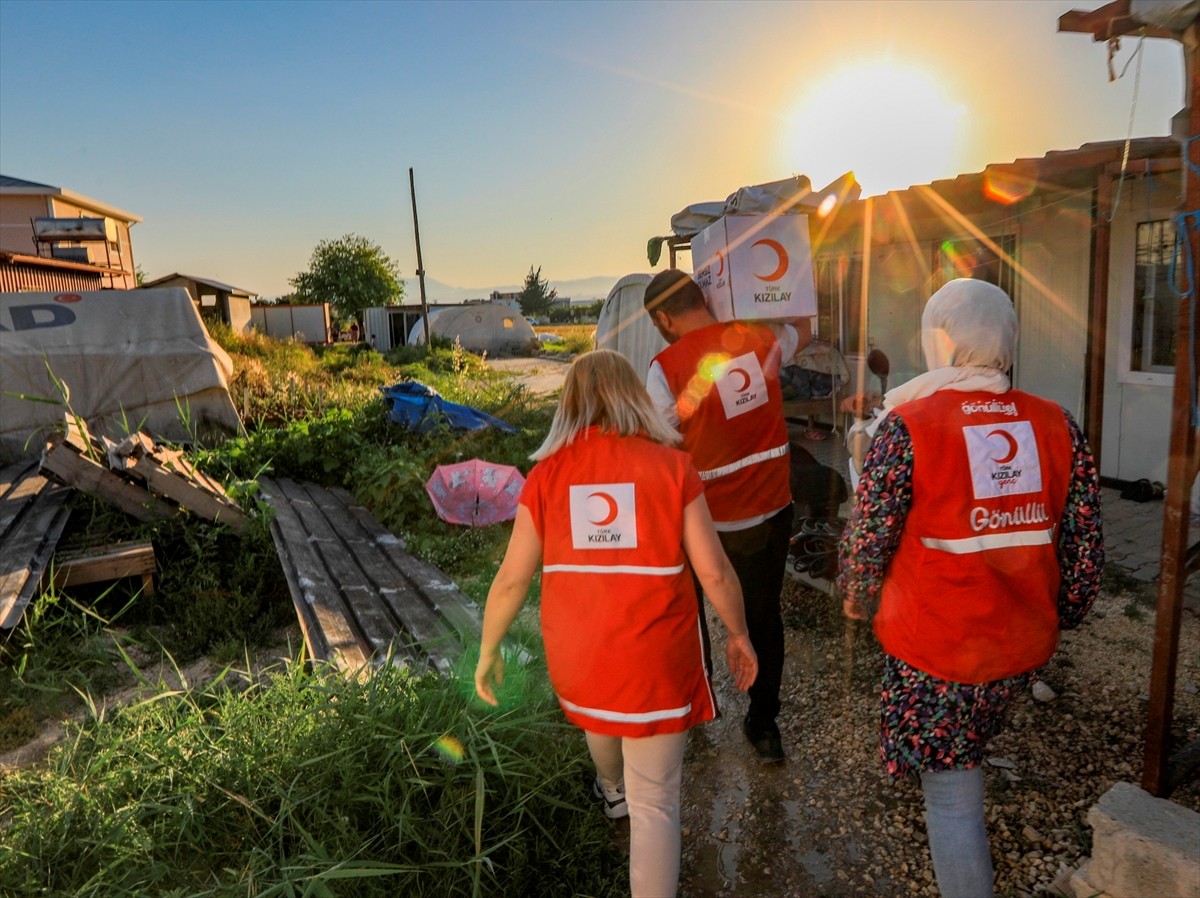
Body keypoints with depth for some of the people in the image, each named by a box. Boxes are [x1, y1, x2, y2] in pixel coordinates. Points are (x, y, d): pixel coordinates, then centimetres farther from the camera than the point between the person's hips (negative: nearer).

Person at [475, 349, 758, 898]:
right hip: (656, 660, -3)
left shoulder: (547, 473, -7)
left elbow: (512, 578, -4)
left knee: (598, 716, 36)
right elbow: (714, 571, -9)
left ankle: (613, 790, 67)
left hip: (576, 657, 3)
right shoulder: (671, 466, -10)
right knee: (655, 801, 13)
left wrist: (488, 651, 10)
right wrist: (738, 635, 8)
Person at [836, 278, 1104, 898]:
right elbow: (1085, 545, 2)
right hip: (1026, 647, 6)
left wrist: (856, 598, 8)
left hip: (935, 648, -5)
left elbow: (868, 540, -12)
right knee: (964, 758, 31)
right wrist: (1060, 616, 19)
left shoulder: (905, 427, -19)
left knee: (950, 797, 10)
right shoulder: (1059, 427, -5)